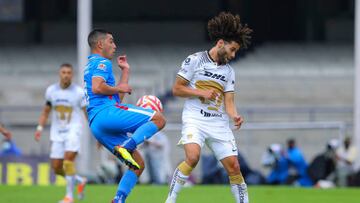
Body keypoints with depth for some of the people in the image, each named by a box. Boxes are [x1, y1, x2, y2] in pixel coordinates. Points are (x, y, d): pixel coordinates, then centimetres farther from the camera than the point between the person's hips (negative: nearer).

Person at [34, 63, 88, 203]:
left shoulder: (79, 92, -5)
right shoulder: (51, 91, 5)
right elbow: (46, 111, 17)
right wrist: (40, 128, 5)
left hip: (73, 130, -5)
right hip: (57, 134, 5)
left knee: (68, 159, -24)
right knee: (56, 168, 2)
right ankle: (80, 181, 29)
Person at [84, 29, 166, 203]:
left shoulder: (91, 66, 32)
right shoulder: (102, 63, 2)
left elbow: (118, 96, 32)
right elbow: (97, 88, -18)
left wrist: (125, 71, 36)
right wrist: (119, 88, -4)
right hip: (106, 112, -10)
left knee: (138, 165, 9)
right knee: (158, 119, -17)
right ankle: (126, 147, -31)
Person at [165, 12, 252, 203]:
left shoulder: (229, 71, 13)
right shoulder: (195, 60, -1)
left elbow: (228, 101, 8)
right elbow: (177, 89, -1)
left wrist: (235, 116, -13)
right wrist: (202, 93, -12)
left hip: (219, 124, 5)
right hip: (195, 120, -5)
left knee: (233, 166, -3)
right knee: (193, 157, -27)